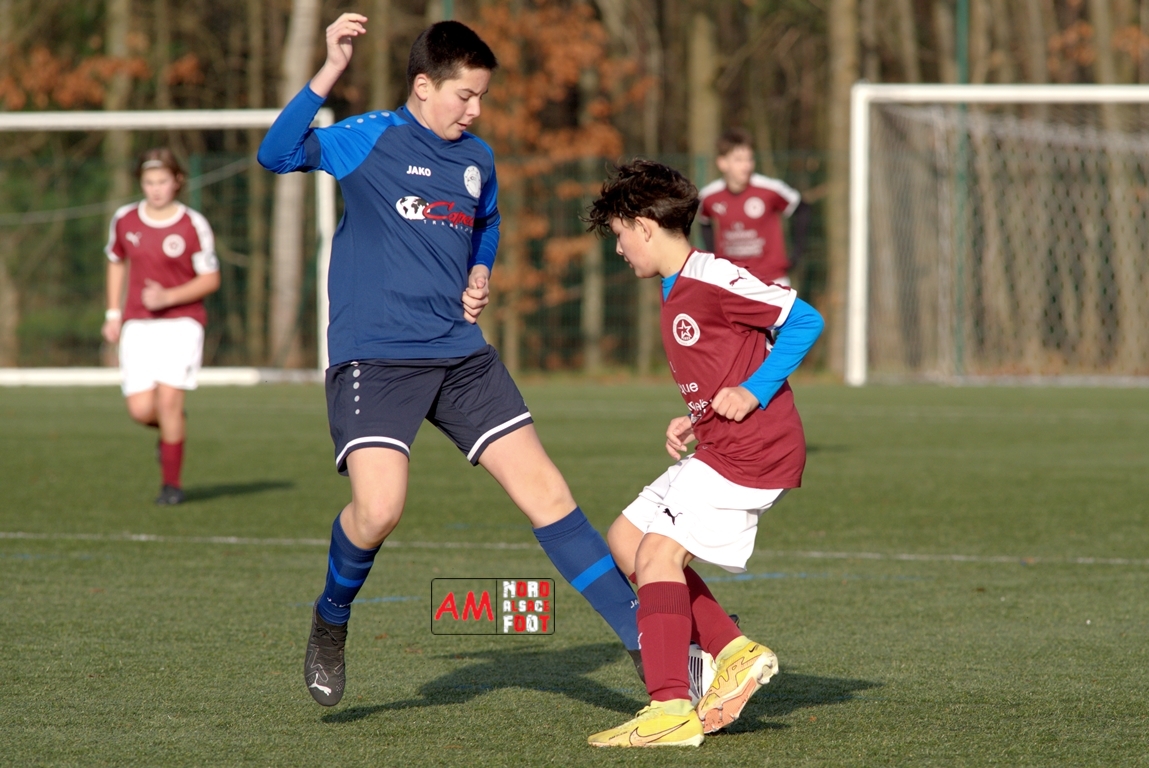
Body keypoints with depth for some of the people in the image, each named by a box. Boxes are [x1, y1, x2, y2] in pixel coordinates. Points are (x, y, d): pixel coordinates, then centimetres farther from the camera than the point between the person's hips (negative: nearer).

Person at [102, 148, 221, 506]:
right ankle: (170, 430, 29)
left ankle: (172, 482, -1)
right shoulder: (124, 220, 4)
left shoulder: (193, 225, -6)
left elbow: (210, 279, -2)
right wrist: (113, 314, 15)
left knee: (169, 399, -16)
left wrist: (169, 297, -15)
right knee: (141, 409, -8)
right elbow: (116, 262, 21)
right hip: (137, 325, 3)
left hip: (181, 321, -3)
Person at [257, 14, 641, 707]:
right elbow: (277, 155, -23)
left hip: (461, 355, 5)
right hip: (374, 357, -5)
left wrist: (481, 277, 13)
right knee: (378, 510, -22)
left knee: (545, 490, -1)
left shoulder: (478, 158, 12)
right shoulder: (371, 139, -6)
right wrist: (330, 73, -32)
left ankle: (645, 641, 3)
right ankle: (330, 624, 10)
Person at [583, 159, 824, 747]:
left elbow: (804, 321, -16)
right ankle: (735, 653, 8)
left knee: (658, 550, -16)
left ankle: (671, 709, -20)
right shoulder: (676, 293, 17)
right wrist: (693, 423, 9)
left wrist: (752, 392, -20)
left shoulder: (710, 280, -14)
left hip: (753, 451, -11)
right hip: (718, 451, 11)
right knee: (626, 540, 12)